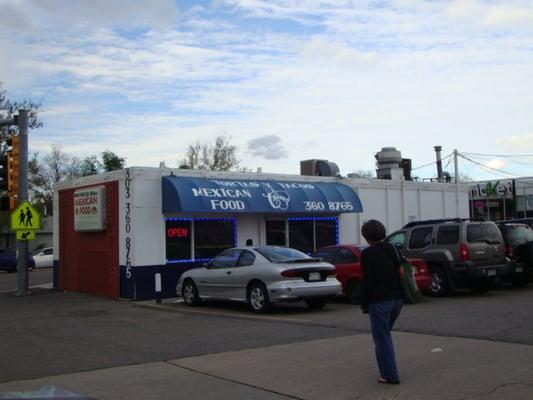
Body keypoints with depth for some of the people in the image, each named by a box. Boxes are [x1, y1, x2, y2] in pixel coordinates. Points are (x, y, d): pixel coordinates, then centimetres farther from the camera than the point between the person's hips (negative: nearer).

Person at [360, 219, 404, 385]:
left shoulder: (368, 253, -12)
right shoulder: (392, 249, 9)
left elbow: (367, 281, -14)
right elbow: (399, 273, 13)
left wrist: (364, 304, -4)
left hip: (379, 301, -8)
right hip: (397, 298, 8)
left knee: (382, 338, 2)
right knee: (384, 334, 22)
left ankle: (390, 375, 4)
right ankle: (388, 370, 28)